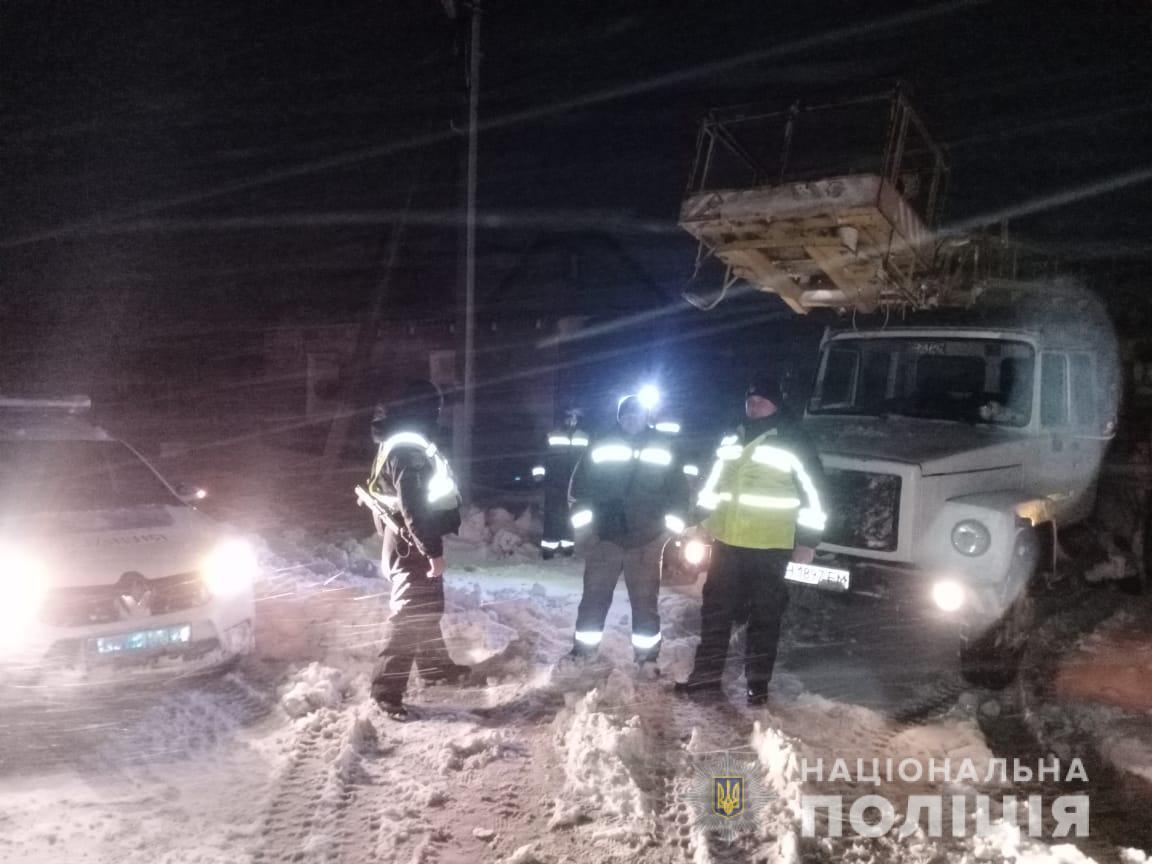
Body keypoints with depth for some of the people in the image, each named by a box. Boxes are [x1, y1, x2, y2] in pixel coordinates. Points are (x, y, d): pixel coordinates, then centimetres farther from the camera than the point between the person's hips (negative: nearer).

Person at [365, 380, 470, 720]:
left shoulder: (402, 442, 11)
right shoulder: (407, 449, -22)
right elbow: (414, 507, -27)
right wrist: (432, 551, -25)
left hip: (412, 540, 10)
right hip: (412, 543, -10)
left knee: (427, 606, 22)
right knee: (409, 614, -7)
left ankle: (434, 664, 38)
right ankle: (386, 690, -1)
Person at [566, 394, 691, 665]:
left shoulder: (663, 447, 6)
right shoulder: (602, 446, 5)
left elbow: (678, 487, 7)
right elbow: (580, 482, 7)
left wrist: (673, 520, -2)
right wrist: (582, 513, -3)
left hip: (646, 539, 0)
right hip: (606, 535, 0)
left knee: (645, 600, 6)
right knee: (595, 595, 5)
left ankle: (646, 656, 16)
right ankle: (582, 651, 16)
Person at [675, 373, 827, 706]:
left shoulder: (793, 442, -5)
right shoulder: (732, 440, 11)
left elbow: (813, 493, -5)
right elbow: (713, 485, 21)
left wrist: (807, 541, -8)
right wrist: (701, 523, 19)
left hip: (769, 545, -5)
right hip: (726, 540, 5)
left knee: (764, 616, 5)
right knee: (715, 609, 11)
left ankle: (758, 684, 16)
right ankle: (706, 673, 23)